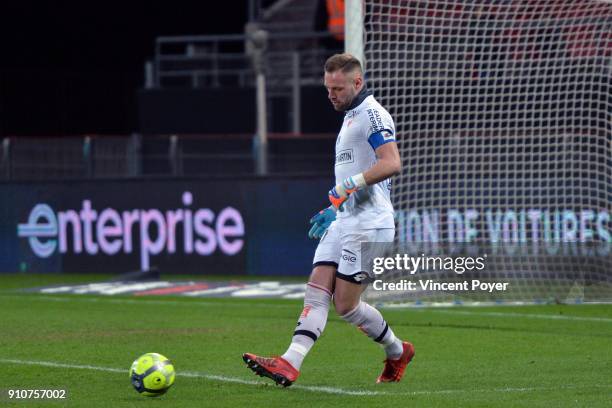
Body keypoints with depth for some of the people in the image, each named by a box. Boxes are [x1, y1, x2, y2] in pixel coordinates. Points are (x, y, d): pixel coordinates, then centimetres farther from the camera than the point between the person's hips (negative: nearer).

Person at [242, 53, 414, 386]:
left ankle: (397, 353, 13)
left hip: (368, 224, -9)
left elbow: (392, 163, -25)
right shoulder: (352, 116, 21)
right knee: (316, 291, -4)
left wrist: (350, 184, -29)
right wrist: (334, 209, 28)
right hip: (344, 221, 9)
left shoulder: (372, 114, -11)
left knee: (345, 304, -7)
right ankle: (289, 364, -12)